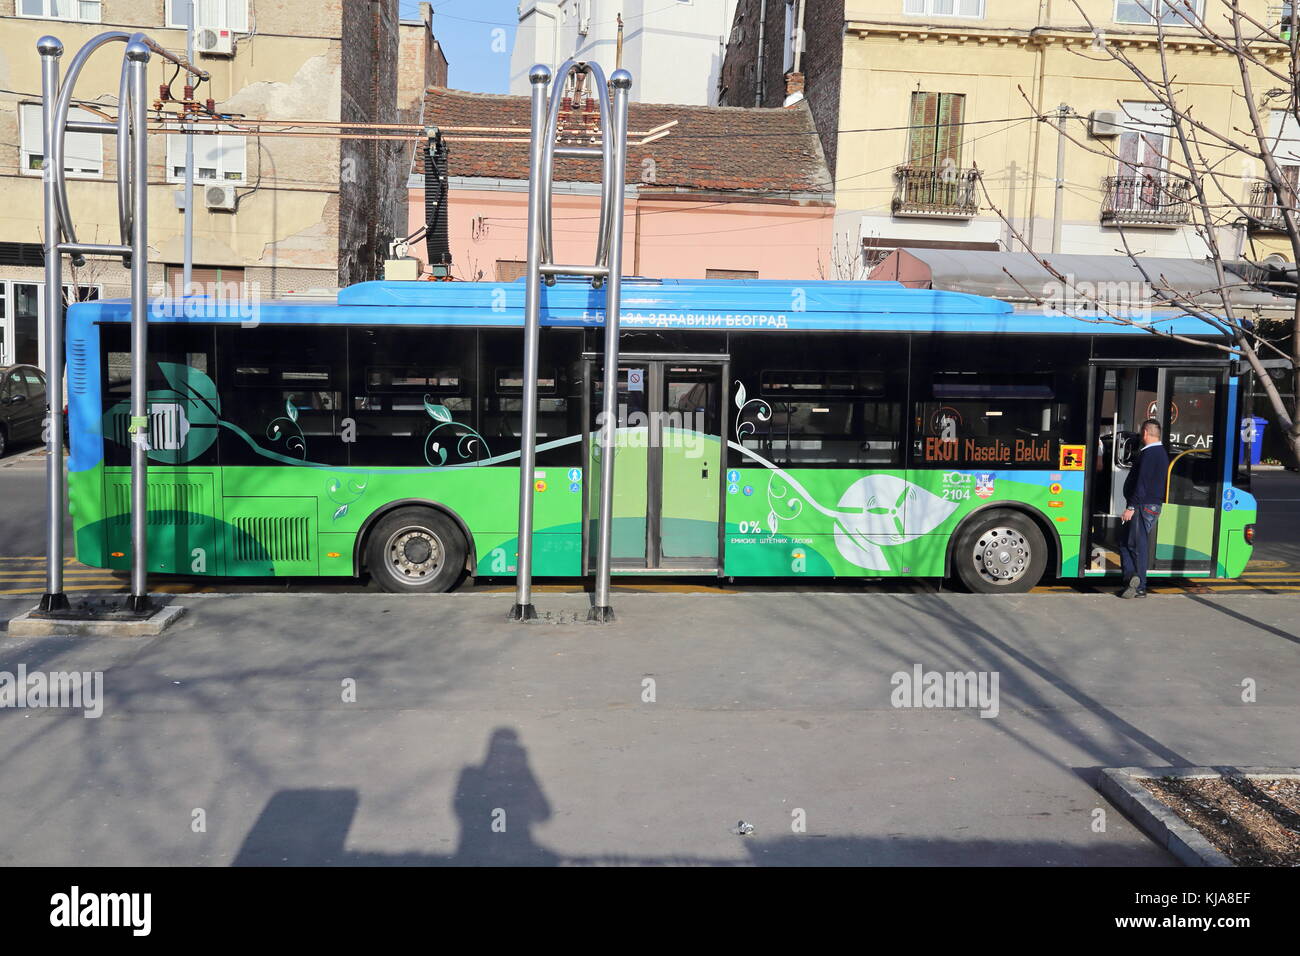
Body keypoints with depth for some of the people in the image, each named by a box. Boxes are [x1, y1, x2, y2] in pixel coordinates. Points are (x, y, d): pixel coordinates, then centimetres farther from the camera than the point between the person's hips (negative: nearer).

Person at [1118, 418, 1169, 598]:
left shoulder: (1148, 454, -15)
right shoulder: (1162, 453, 18)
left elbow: (1142, 483, -22)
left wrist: (1132, 507, -22)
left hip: (1143, 507, -10)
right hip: (1154, 505, 10)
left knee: (1138, 546, -5)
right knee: (1125, 541, 11)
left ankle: (1139, 587, -6)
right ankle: (1135, 582, 8)